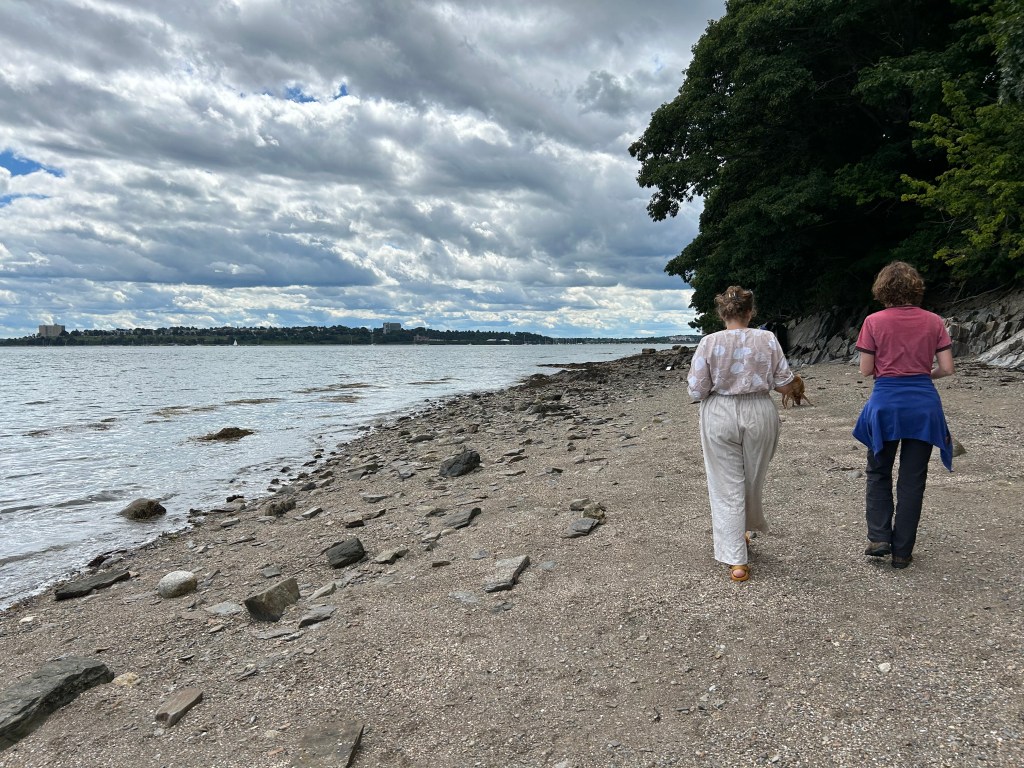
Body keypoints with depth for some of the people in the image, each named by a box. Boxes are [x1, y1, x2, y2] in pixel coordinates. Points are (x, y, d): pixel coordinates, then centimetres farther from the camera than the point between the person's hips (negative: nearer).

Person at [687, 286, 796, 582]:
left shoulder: (709, 343, -9)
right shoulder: (768, 339, -5)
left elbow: (697, 390, -7)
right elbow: (785, 386, -1)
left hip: (720, 417, -2)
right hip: (759, 414, 2)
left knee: (727, 488, 6)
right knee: (753, 481, 22)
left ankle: (736, 560, 6)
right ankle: (743, 532, 45)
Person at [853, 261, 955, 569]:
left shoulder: (874, 322, -5)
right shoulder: (934, 322, 1)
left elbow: (865, 370, -5)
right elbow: (946, 368, 0)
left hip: (886, 402, -2)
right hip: (923, 404, 2)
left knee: (879, 473, 17)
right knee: (912, 479, 9)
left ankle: (879, 537, 8)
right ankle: (902, 552, 15)